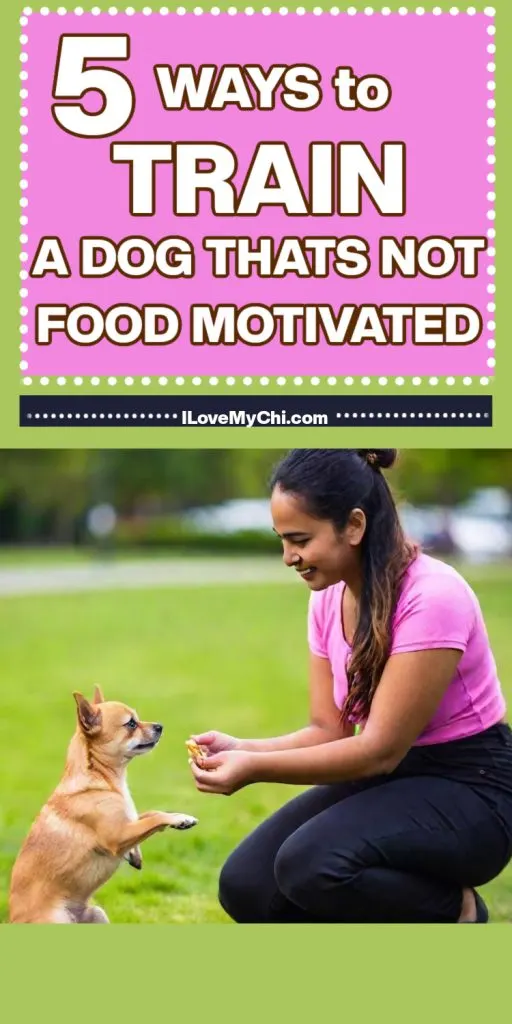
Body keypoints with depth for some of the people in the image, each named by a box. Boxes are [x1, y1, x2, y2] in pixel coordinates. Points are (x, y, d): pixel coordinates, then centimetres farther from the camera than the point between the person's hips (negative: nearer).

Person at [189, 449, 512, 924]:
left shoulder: (431, 597, -24)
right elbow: (329, 730, 4)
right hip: (390, 779, 8)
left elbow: (380, 749, -24)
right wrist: (242, 749, -13)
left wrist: (256, 768, -28)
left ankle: (456, 911, -4)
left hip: (469, 794, -8)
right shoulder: (327, 600, 2)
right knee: (248, 887, -10)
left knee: (311, 865, -31)